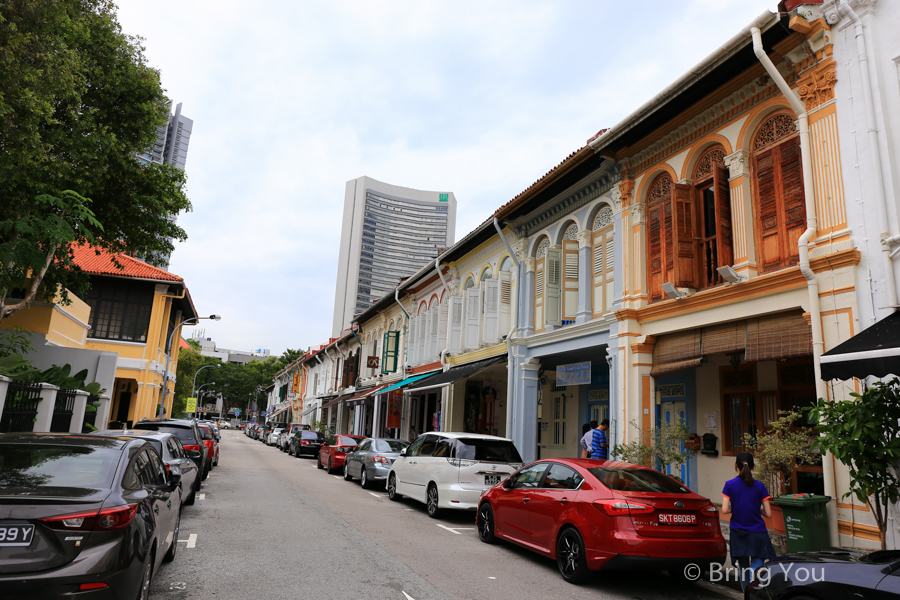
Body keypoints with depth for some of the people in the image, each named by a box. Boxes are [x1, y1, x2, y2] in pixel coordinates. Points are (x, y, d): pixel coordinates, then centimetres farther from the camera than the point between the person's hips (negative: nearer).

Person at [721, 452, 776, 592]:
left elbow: (725, 510, -10)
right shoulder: (759, 486, -3)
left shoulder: (730, 485, -4)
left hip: (738, 534, 1)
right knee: (757, 566, -5)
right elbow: (768, 514, -3)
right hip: (757, 533, -1)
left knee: (743, 568, 15)